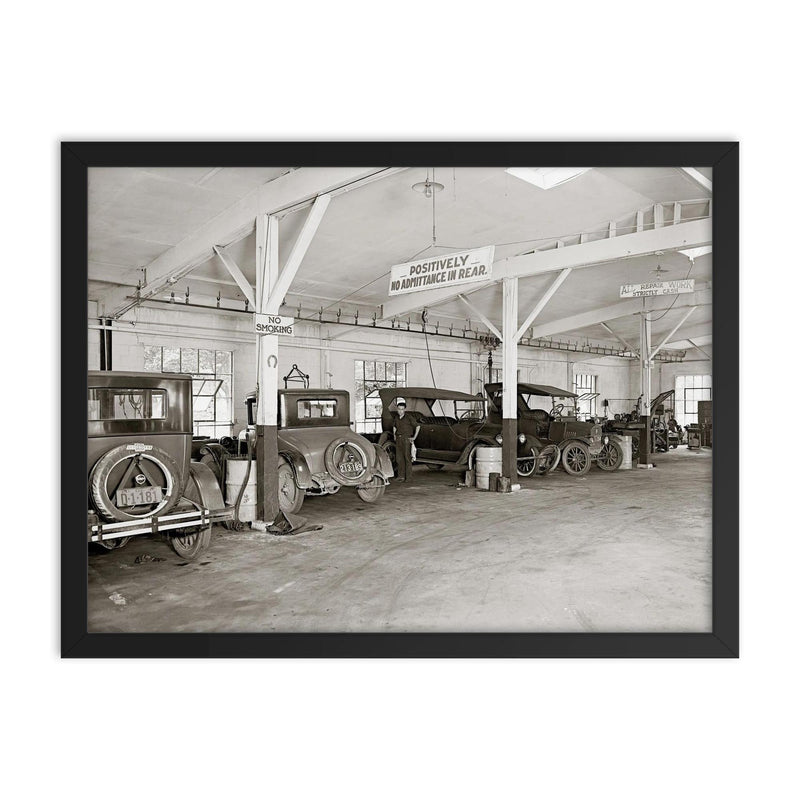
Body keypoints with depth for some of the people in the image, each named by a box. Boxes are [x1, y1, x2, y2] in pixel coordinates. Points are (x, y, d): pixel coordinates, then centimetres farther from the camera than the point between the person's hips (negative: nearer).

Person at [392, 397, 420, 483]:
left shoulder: (408, 418, -7)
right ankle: (401, 476, 12)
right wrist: (395, 436, 19)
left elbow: (417, 426, -4)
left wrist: (414, 437, -5)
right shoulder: (396, 418, 10)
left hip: (406, 439, -5)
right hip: (398, 439, 6)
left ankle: (408, 476, -3)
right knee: (399, 458, 6)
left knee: (407, 458, -5)